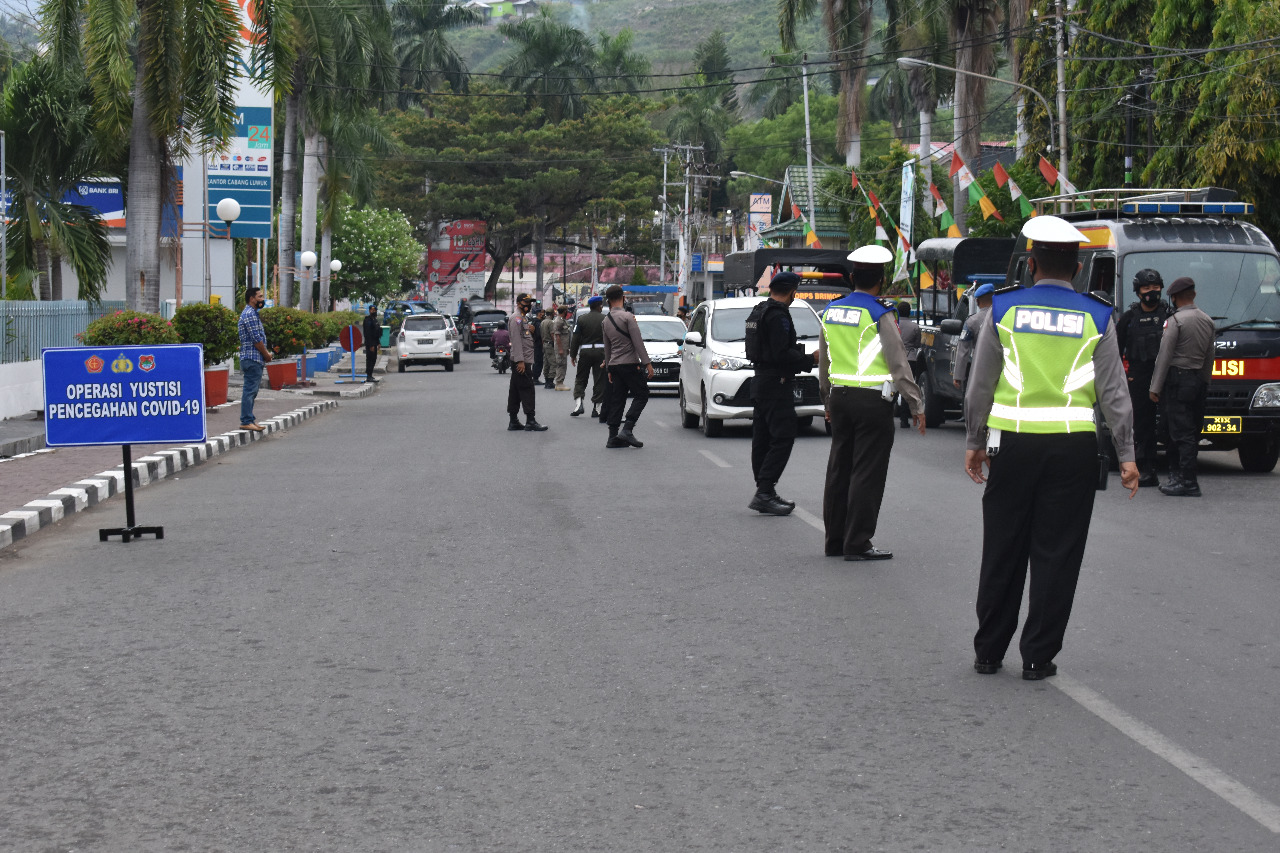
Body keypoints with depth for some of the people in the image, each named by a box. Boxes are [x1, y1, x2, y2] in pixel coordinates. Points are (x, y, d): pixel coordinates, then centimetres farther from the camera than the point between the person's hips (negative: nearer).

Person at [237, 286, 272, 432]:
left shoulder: (250, 313, 20)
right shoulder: (250, 314, -14)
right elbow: (256, 339, -18)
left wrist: (266, 352, 11)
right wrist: (266, 354, -7)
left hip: (253, 359, 11)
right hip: (253, 358, -11)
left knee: (251, 390, 13)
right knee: (250, 390, -10)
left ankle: (249, 419, 17)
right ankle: (246, 421, -10)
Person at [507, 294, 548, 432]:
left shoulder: (524, 318, 21)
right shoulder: (516, 319, -10)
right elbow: (516, 340, -18)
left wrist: (532, 331, 5)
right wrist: (520, 361, -24)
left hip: (525, 361, 10)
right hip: (521, 361, -10)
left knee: (515, 391, 9)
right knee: (527, 389, -11)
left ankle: (514, 422, 10)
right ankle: (530, 421, -13)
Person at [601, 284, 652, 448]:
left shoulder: (606, 321, 11)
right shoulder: (627, 316, -11)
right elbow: (638, 342, -15)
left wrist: (609, 368, 25)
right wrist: (647, 363, -13)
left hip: (614, 365, 7)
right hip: (630, 363, -7)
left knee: (617, 400, 8)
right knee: (641, 395, -1)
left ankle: (613, 437, 4)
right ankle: (627, 430, -14)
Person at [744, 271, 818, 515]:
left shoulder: (758, 311, 15)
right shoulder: (778, 315, -16)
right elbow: (782, 354, -22)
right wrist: (811, 359, -12)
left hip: (761, 382, 11)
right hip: (777, 383, -11)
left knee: (763, 440, 11)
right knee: (782, 439, -11)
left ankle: (765, 493, 15)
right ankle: (764, 493, -18)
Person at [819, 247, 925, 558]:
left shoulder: (831, 311, 8)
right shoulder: (880, 315, -12)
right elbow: (898, 362, -13)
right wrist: (915, 404, -9)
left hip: (840, 397, 7)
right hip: (872, 400, -7)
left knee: (839, 470, 12)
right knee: (867, 473, -3)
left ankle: (835, 540, 19)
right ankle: (857, 544, -3)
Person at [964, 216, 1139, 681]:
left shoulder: (1004, 309, 0)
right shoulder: (1095, 317, 0)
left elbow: (980, 385, 3)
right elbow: (1114, 391, -1)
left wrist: (974, 442, 12)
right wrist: (1126, 455, 2)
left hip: (1012, 443, 1)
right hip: (1073, 448, -1)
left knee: (1002, 550, 10)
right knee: (1056, 553, 5)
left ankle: (988, 652, 17)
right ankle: (1038, 657, 6)